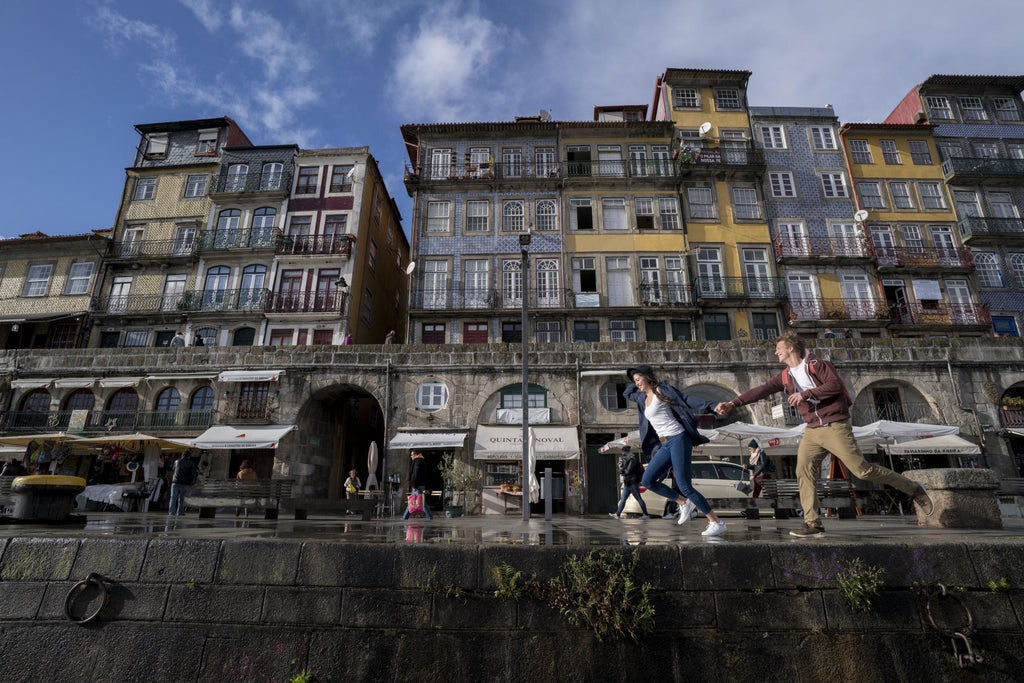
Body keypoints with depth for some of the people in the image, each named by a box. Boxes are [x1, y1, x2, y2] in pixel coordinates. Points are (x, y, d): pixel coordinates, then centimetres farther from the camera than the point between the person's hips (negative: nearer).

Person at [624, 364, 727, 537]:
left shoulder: (662, 390, -4)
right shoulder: (643, 397, 18)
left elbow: (688, 400, -12)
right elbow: (627, 394, 38)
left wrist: (712, 406, -22)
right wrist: (639, 383, 27)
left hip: (678, 440, -8)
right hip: (665, 445, 8)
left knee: (684, 486, -12)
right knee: (647, 481, 1)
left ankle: (717, 523, 0)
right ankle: (685, 503, 14)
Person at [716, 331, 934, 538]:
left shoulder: (816, 364, -6)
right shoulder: (786, 376, 12)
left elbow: (836, 385, -18)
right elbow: (761, 390, 5)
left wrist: (806, 394, -22)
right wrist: (732, 403, -4)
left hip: (835, 427, -6)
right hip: (812, 431, 6)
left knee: (862, 470, -5)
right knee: (803, 472, -6)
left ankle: (914, 490, 19)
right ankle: (813, 524, -2)